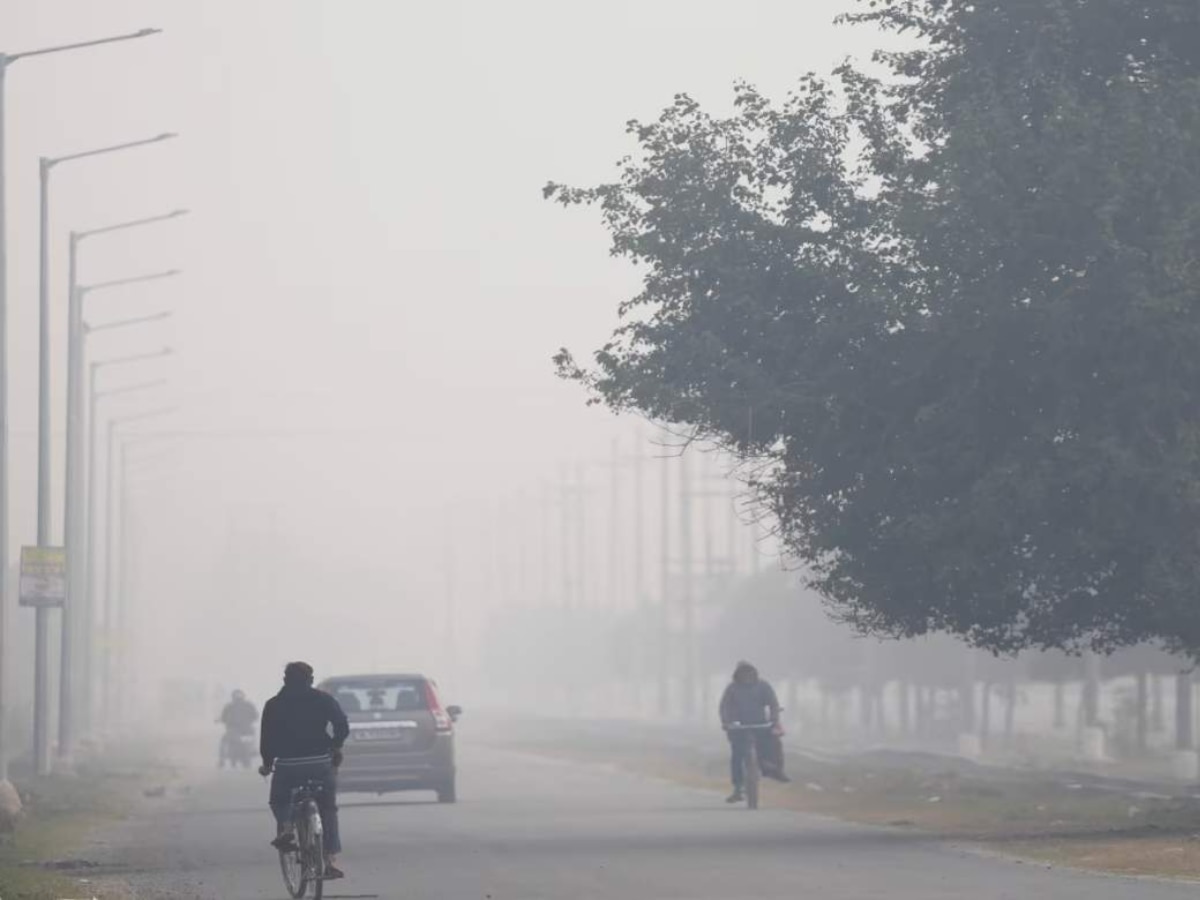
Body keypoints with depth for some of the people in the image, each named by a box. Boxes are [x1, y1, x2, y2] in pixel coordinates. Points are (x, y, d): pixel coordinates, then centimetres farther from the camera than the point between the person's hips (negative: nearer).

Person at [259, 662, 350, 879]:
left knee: (280, 801, 23)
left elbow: (267, 739, 3)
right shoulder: (323, 699, 5)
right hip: (321, 763, 0)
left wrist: (267, 763, 16)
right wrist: (335, 747, 12)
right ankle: (331, 860, -1)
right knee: (328, 811, 10)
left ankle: (286, 827, -9)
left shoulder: (274, 705, 6)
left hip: (287, 765, 0)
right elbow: (342, 726, -4)